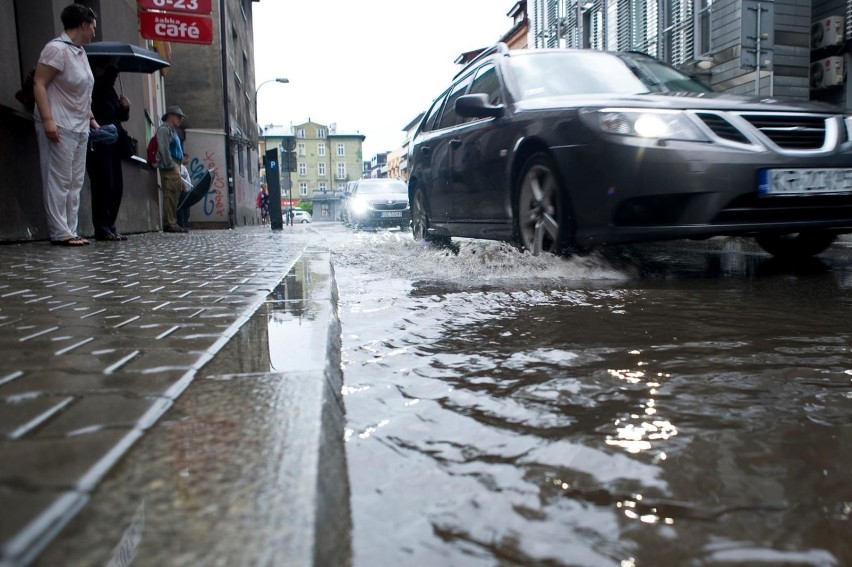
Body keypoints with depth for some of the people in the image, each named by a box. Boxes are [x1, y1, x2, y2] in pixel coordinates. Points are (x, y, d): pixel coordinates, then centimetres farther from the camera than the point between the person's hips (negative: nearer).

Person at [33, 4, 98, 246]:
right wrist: (47, 119, -22)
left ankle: (70, 231, 9)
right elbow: (39, 84, -14)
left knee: (75, 182, 6)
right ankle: (60, 232, -5)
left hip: (80, 128, 9)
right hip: (59, 126, -9)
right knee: (59, 180, -8)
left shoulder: (80, 52, 17)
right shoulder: (57, 48, -9)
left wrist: (91, 119, 19)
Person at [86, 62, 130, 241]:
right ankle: (102, 229, -10)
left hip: (112, 143, 8)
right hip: (97, 144, -8)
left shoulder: (110, 90, 21)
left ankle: (110, 226, 11)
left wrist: (125, 108, 2)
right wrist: (113, 67, -18)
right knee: (104, 184, -12)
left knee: (117, 185, 5)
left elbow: (120, 117, 21)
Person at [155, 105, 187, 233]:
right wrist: (170, 166, -19)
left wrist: (177, 169, 17)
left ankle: (171, 223, 8)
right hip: (170, 167, -10)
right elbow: (163, 149, -14)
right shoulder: (164, 129, -3)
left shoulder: (172, 130, 27)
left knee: (174, 195, 7)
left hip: (175, 167, 10)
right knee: (171, 195, -15)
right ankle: (170, 224, -18)